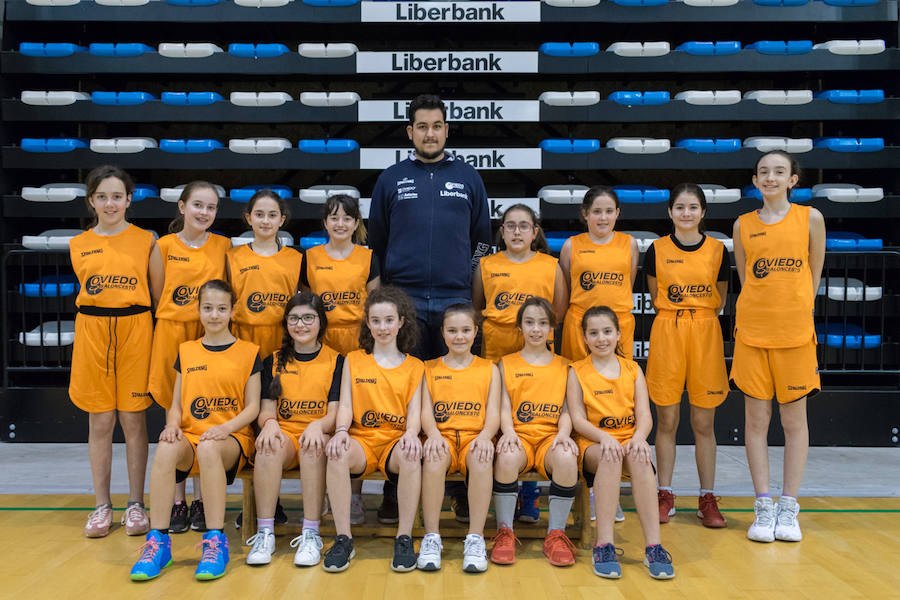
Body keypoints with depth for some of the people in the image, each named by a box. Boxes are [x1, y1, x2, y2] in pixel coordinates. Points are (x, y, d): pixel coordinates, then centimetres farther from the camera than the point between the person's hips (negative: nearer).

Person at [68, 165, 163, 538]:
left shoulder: (146, 241, 2)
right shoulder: (79, 245, 8)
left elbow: (158, 294, 4)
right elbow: (87, 291, 15)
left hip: (135, 330, -2)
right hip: (92, 332, 2)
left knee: (133, 420, 2)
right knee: (99, 422, 6)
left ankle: (135, 505, 13)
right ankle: (101, 506, 16)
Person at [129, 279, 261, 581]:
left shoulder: (248, 352, 7)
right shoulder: (186, 351, 17)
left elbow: (252, 407, 3)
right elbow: (176, 404, 16)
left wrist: (225, 428, -15)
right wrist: (172, 426, -7)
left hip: (232, 438, -3)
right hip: (190, 434, 3)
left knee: (208, 447, -38)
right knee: (166, 448, -33)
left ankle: (216, 543, -31)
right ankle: (158, 542, -26)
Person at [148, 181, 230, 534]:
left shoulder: (223, 245, 6)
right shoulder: (165, 245, 3)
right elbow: (159, 294, 8)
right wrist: (178, 314, -1)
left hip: (210, 333, 1)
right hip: (172, 332, 0)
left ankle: (202, 500, 15)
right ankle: (177, 502, 13)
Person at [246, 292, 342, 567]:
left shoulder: (336, 360, 6)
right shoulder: (274, 360, 14)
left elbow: (334, 413, -2)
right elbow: (267, 409, 7)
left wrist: (318, 425, -24)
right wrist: (269, 423, -17)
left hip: (317, 436, -2)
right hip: (284, 433, 2)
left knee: (313, 446, -36)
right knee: (268, 444, -33)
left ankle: (311, 533, -30)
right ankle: (265, 532, -27)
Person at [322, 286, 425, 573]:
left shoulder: (414, 366, 14)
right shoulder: (353, 360, 15)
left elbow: (414, 411, 4)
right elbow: (345, 405, 6)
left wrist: (411, 433, -19)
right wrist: (341, 430, -16)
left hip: (396, 441, 0)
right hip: (362, 440, 1)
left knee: (410, 453, -36)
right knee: (337, 452, -34)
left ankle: (404, 538, -25)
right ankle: (343, 539, -24)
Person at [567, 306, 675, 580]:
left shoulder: (632, 369, 13)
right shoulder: (577, 372, 6)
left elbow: (645, 415, 4)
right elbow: (578, 419, -3)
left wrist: (638, 438, -19)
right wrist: (604, 437, -22)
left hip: (629, 439, 2)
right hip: (591, 443, -2)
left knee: (640, 457, -34)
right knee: (610, 456, -37)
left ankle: (653, 546, -35)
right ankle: (604, 545, -37)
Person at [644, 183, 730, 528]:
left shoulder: (717, 250, 3)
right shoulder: (657, 249, 2)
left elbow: (719, 301, 11)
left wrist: (696, 318, 4)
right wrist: (676, 318, 4)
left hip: (705, 335, 0)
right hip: (666, 333, 0)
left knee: (704, 424, 5)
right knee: (666, 422, 5)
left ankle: (707, 499, 15)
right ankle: (665, 496, 16)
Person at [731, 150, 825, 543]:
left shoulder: (810, 218, 3)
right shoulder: (743, 225, 7)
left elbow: (813, 275, 9)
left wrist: (795, 310, 6)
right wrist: (761, 310, 7)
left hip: (795, 332, -1)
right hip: (751, 331, 1)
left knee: (794, 420, 4)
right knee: (756, 418, 3)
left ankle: (789, 508, 14)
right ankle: (763, 507, 12)